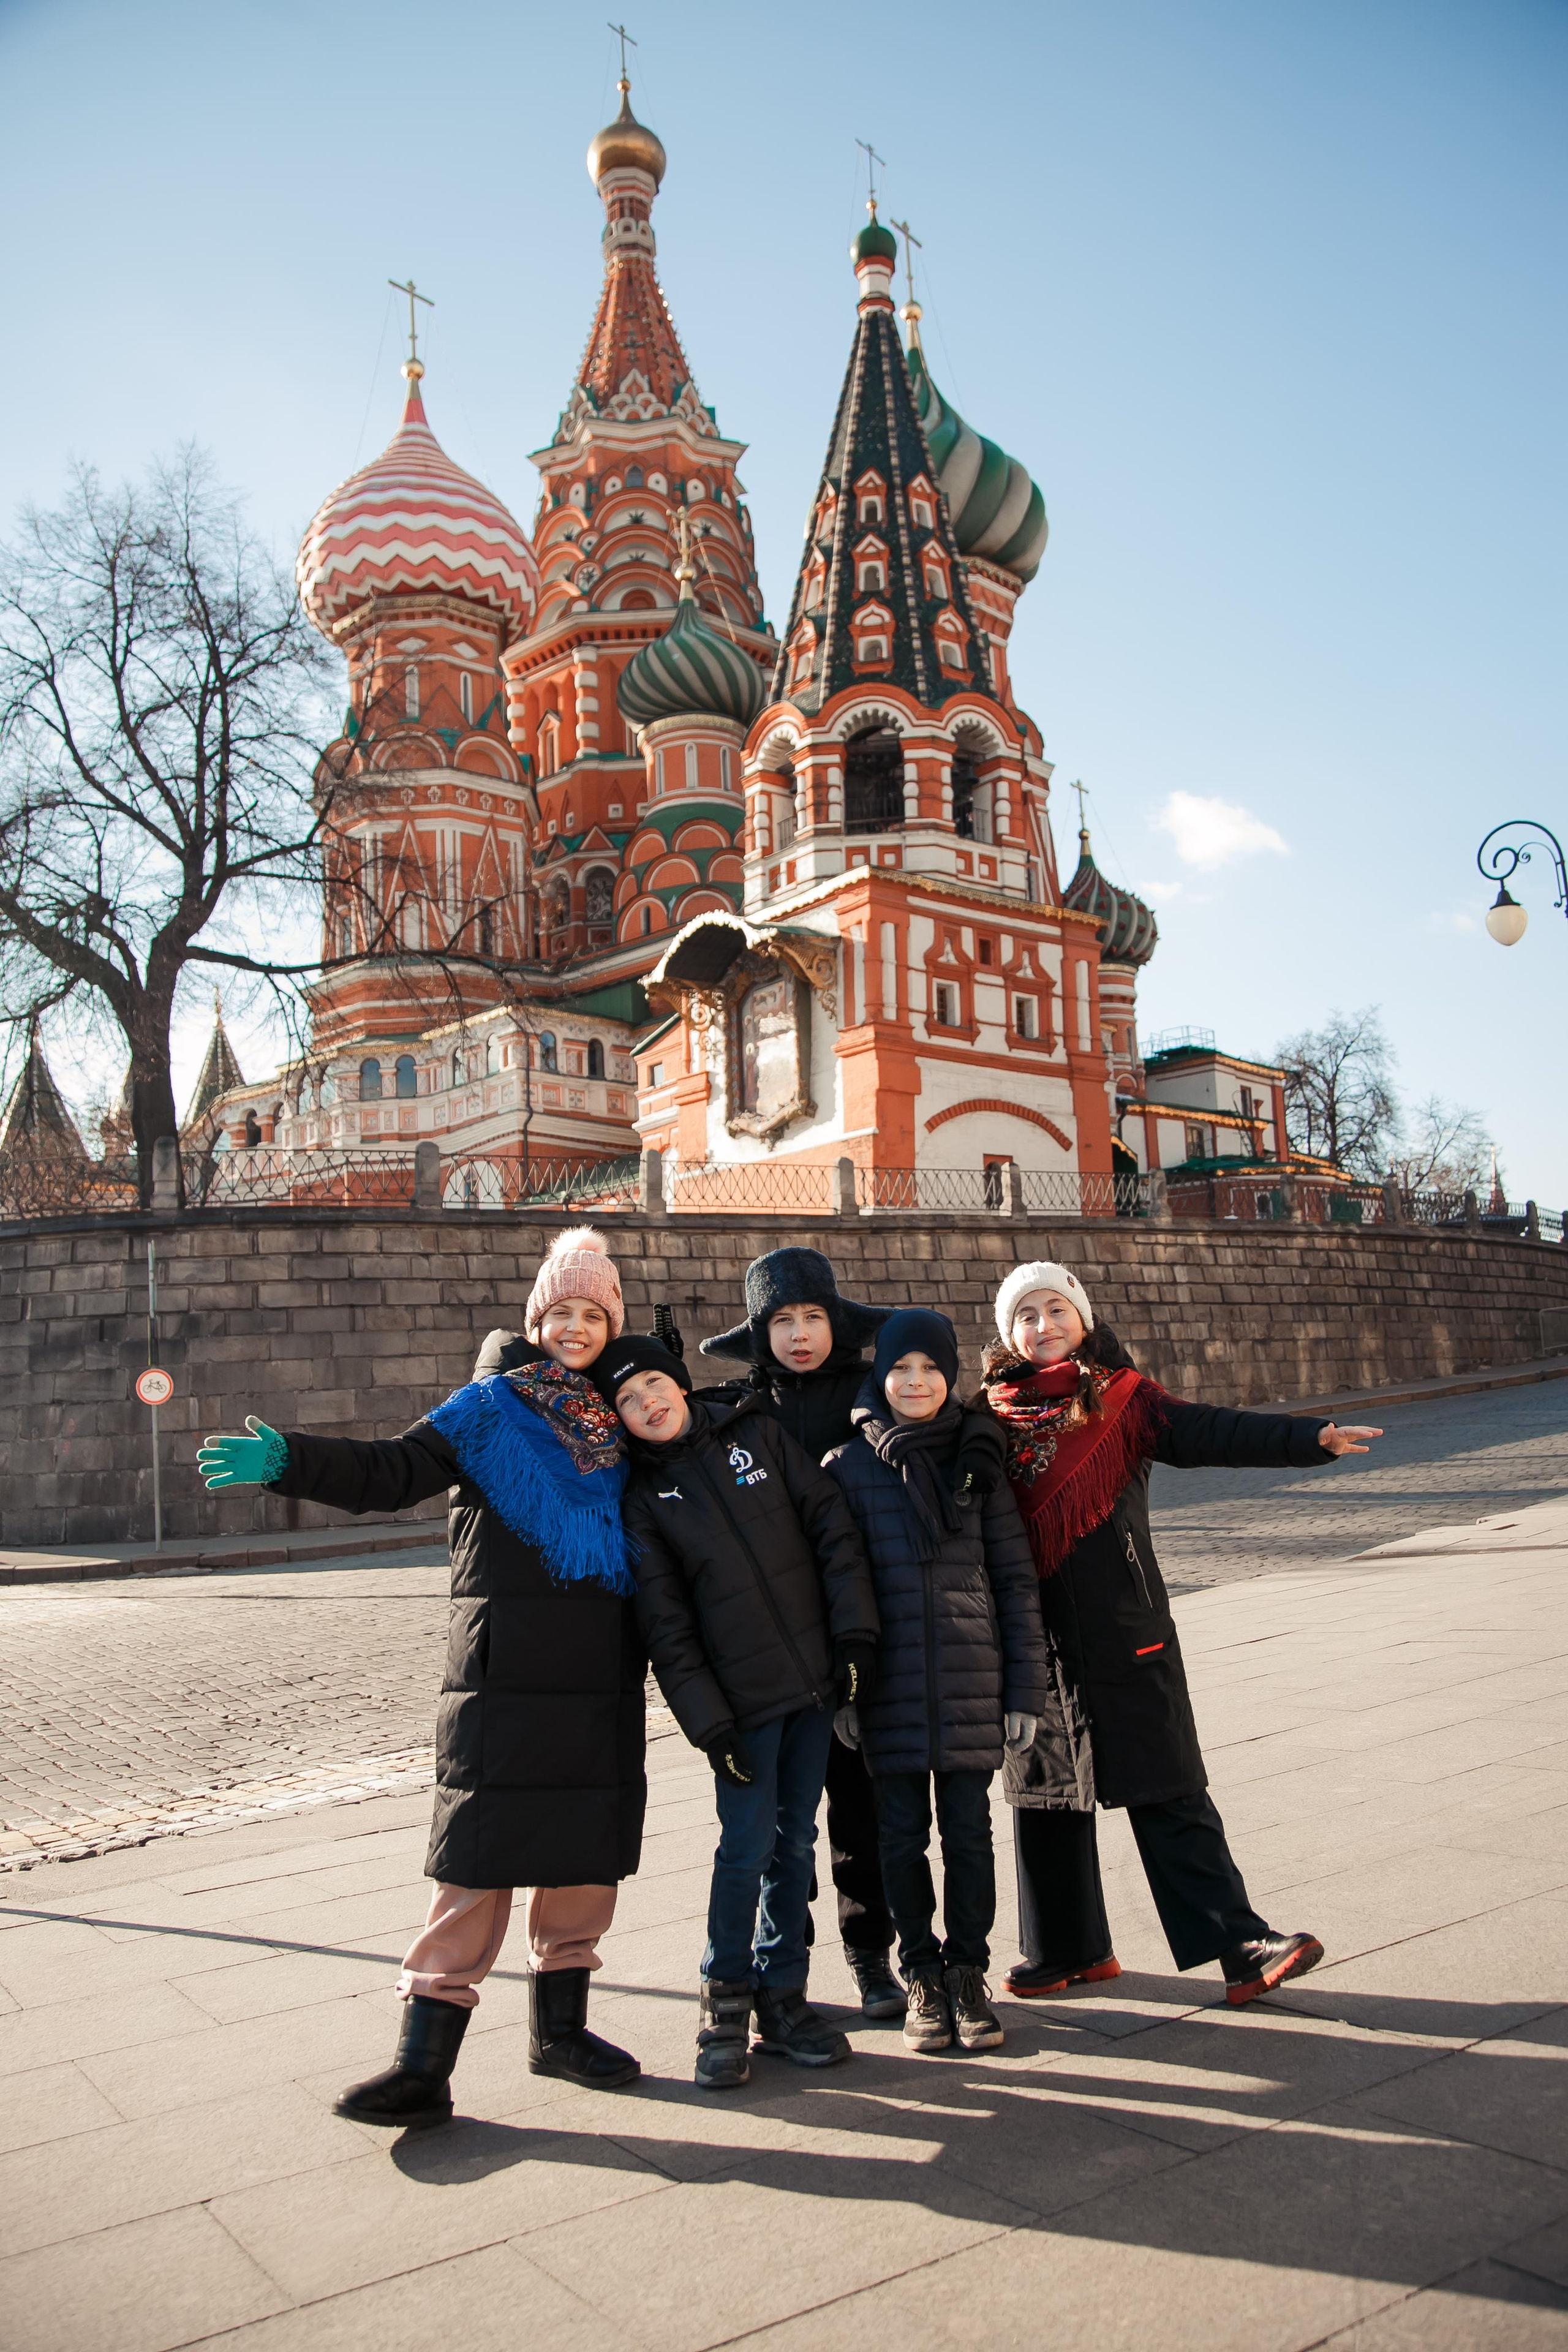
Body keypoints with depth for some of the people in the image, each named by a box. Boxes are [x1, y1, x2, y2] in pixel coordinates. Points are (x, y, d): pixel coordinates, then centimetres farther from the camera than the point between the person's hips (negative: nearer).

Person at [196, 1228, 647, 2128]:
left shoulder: (618, 1418, 12)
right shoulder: (491, 1407, 0)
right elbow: (391, 1471, -11)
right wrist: (290, 1460, -23)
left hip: (601, 1674, 5)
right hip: (506, 1669, -5)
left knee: (588, 1847, 11)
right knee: (481, 1851, -6)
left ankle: (561, 2025, 27)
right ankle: (424, 2062, 2)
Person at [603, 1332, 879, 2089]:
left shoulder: (757, 1434, 4)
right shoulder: (640, 1495, -2)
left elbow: (831, 1526, 3)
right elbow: (664, 1623, -5)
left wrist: (855, 1633, -4)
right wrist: (707, 1721, -10)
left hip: (816, 1680, 3)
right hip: (743, 1697, -3)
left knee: (796, 1841, 9)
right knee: (747, 1846, -4)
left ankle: (781, 1997, 24)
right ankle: (726, 1999, 17)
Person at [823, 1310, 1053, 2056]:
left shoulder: (976, 1459, 3)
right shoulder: (849, 1466, 0)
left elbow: (1015, 1576, 5)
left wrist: (1026, 1687, 1)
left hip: (970, 1680, 1)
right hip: (890, 1684, 0)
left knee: (969, 1833, 7)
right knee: (904, 1837, 8)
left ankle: (968, 1973, 25)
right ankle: (923, 1978, 26)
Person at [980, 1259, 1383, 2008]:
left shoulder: (1123, 1400, -2)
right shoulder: (992, 1418, 3)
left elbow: (1211, 1434, -14)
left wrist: (1312, 1437, -26)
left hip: (1127, 1636, -3)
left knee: (1169, 1796, 2)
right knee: (1045, 1795, 14)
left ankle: (1240, 1944, 10)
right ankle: (1068, 1948, 30)